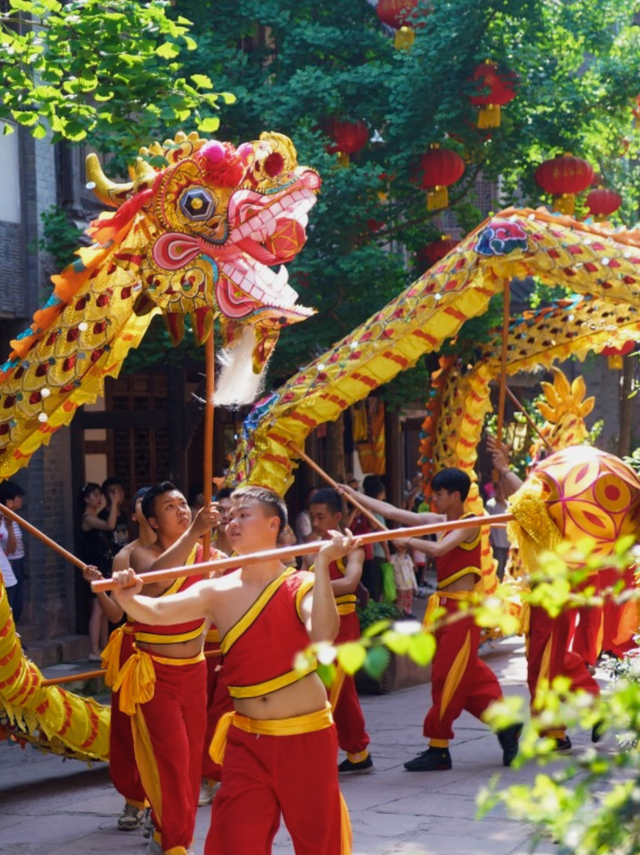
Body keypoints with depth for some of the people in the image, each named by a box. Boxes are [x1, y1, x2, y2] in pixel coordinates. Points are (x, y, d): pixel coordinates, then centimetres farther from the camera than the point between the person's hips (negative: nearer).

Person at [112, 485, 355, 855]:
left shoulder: (302, 586, -6)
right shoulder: (218, 592, 2)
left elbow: (323, 635, -26)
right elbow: (157, 611, -12)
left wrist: (323, 564, -29)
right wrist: (130, 598, -34)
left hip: (306, 740, -2)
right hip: (247, 743, 3)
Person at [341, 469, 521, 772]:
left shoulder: (469, 524, -11)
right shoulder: (437, 520, 10)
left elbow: (438, 549, -28)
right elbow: (392, 512, 12)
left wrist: (407, 541, -15)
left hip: (462, 608, -8)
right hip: (444, 607, 8)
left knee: (447, 677, -6)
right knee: (468, 674, 10)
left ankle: (439, 749, -2)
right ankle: (505, 724, 19)